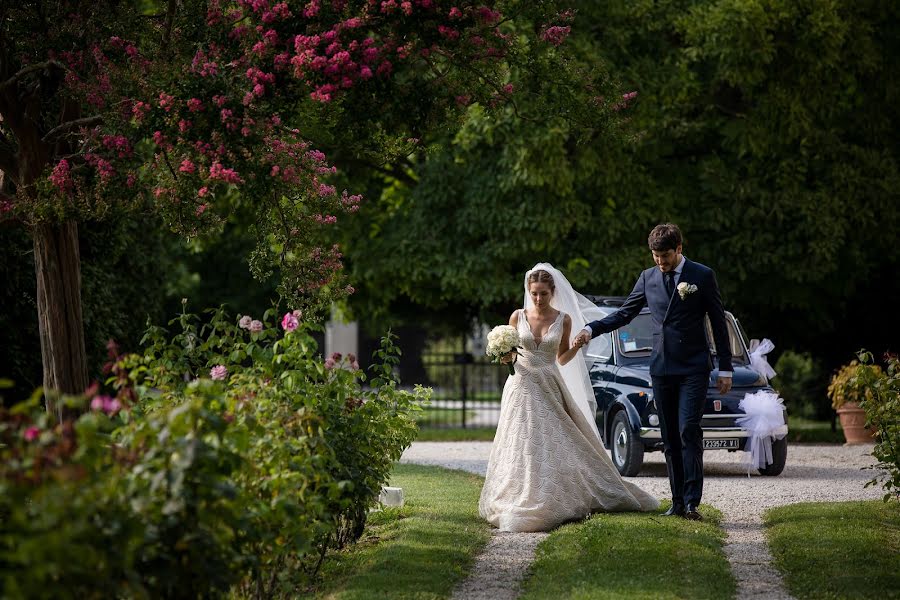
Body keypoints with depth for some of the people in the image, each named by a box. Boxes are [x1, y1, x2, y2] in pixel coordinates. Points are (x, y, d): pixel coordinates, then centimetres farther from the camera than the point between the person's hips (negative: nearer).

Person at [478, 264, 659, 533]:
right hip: (523, 386, 0)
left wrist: (576, 348, -9)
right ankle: (520, 500, -1)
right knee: (523, 446, -5)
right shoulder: (518, 317, 3)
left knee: (553, 445, -4)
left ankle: (553, 501, 4)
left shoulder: (564, 320, 2)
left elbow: (562, 359, 10)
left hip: (550, 388, 0)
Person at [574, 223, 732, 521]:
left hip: (693, 368, -4)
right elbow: (625, 312, 13)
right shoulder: (648, 277, 9)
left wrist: (725, 369, 0)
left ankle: (692, 502, -15)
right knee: (670, 437, 5)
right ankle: (678, 502, 8)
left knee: (688, 432, -14)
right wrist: (592, 329, -3)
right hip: (661, 368, 4)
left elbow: (718, 323, 2)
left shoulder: (703, 276, -1)